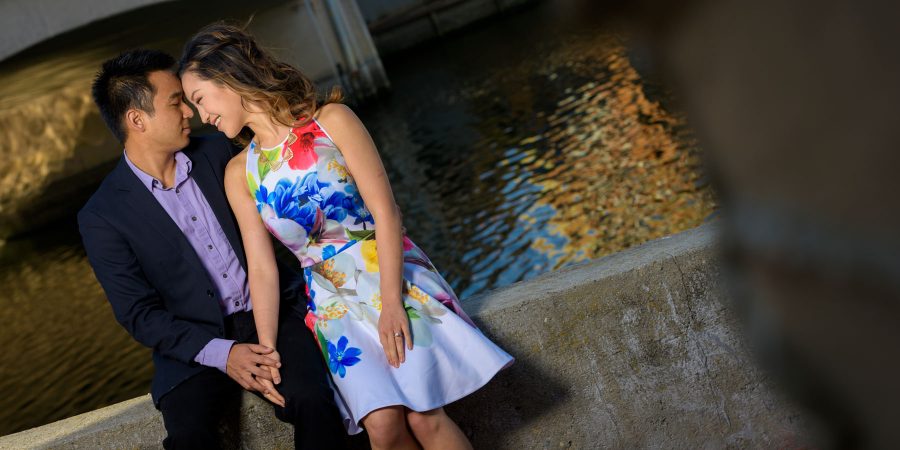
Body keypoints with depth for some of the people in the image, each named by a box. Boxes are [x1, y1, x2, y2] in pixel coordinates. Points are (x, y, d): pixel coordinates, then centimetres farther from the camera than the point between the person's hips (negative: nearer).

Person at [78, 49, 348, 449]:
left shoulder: (217, 152, 4)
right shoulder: (101, 217, -5)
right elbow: (139, 314, -6)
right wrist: (221, 354, -19)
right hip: (193, 344, -2)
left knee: (313, 401, -26)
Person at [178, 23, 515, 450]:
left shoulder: (331, 121, -4)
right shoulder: (239, 173, 7)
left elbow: (385, 211, -10)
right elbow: (262, 268, 4)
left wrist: (392, 302, -17)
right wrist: (267, 350, -3)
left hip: (394, 281, -2)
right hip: (333, 303, 2)